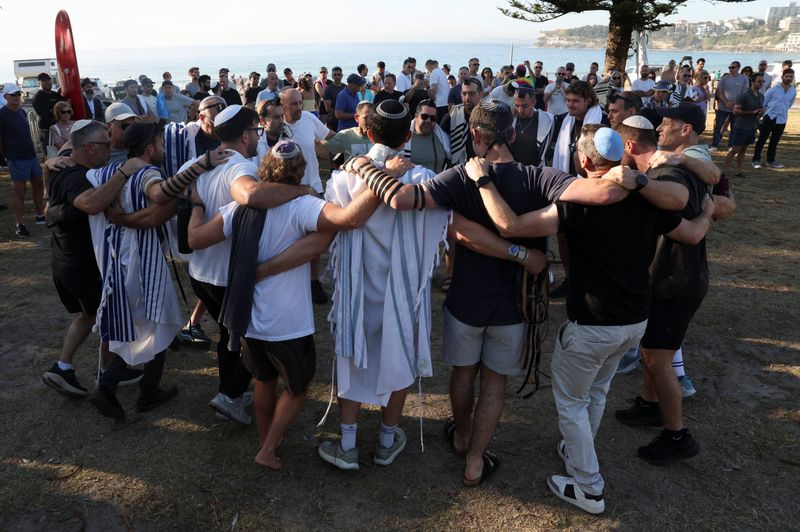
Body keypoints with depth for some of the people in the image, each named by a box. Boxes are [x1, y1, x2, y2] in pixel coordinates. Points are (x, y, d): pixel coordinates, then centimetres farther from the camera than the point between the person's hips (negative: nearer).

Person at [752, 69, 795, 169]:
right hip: (769, 117, -4)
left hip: (782, 119, 4)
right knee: (762, 139, -3)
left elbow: (789, 105, 20)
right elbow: (763, 102, -1)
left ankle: (770, 161, 19)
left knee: (774, 141, 11)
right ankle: (756, 160, 3)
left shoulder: (794, 91, 4)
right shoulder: (774, 89, -7)